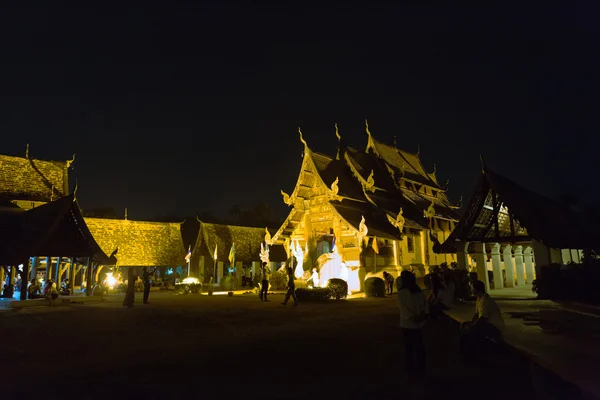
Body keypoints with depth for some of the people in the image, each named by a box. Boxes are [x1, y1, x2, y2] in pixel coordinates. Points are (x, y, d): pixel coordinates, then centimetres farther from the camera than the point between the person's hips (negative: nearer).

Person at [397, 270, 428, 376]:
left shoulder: (402, 292, -16)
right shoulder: (419, 291, 6)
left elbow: (403, 308, -20)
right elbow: (425, 303, 5)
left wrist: (412, 317, -18)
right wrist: (423, 314, -4)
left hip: (408, 323, -6)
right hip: (419, 323, 6)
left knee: (409, 347, 5)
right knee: (419, 345, 15)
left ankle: (411, 369, 13)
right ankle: (420, 368, 24)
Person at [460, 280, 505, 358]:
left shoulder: (486, 300, -24)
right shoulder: (479, 299, 8)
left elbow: (482, 318, -28)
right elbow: (477, 314, 11)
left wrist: (471, 326, -20)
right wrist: (471, 323, -4)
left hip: (495, 327, -11)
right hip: (487, 323, 11)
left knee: (472, 330, -32)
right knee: (464, 325, 6)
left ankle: (470, 352, -13)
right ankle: (464, 350, 8)